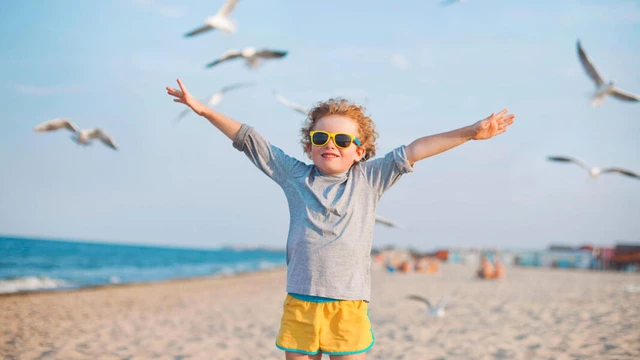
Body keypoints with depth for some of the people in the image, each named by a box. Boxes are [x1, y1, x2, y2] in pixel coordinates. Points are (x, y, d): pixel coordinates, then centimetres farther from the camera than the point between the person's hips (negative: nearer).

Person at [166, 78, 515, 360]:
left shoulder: (369, 179, 5)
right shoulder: (294, 175, 7)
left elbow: (414, 150, 1)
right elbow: (249, 140, 9)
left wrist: (469, 132, -4)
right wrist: (204, 110, 8)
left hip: (349, 306, -1)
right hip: (300, 304, 1)